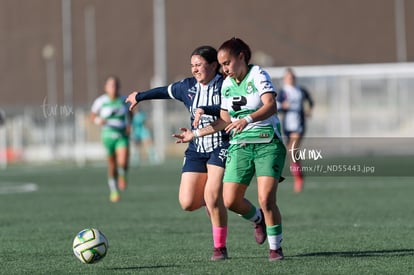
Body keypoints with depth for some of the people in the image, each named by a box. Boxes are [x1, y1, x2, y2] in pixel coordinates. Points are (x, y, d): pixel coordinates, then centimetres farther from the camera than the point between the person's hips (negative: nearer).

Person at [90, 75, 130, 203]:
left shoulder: (124, 100, 0)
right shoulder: (101, 101, -6)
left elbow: (129, 114, 18)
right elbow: (93, 115, 6)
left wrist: (128, 124, 1)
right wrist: (98, 121, -15)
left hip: (122, 136, 0)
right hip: (108, 135, 0)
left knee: (123, 162, -18)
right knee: (112, 166, 6)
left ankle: (122, 176, 17)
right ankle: (114, 191, 25)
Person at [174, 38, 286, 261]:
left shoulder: (258, 75, -9)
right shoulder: (226, 84, 10)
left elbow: (271, 105, -24)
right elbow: (225, 121, 19)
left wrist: (247, 119, -39)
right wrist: (196, 134, 16)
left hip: (268, 144, -6)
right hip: (240, 145, 6)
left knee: (266, 199, -16)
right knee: (230, 200, -4)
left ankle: (275, 247, 2)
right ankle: (258, 219, 28)